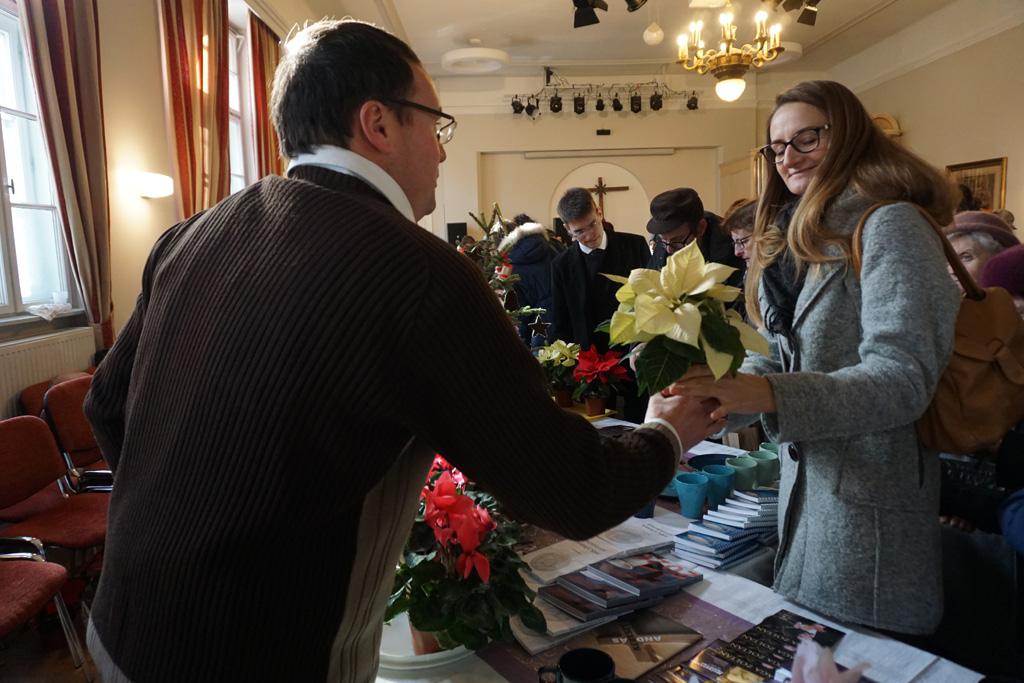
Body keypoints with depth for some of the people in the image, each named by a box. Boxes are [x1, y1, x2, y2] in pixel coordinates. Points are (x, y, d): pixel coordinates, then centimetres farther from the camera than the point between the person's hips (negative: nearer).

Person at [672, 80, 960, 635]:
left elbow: (904, 376, -24)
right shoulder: (794, 239, 11)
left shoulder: (890, 225, -14)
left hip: (870, 494, -7)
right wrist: (711, 396, -8)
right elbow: (788, 360, 10)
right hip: (803, 483, 8)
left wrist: (770, 394, -38)